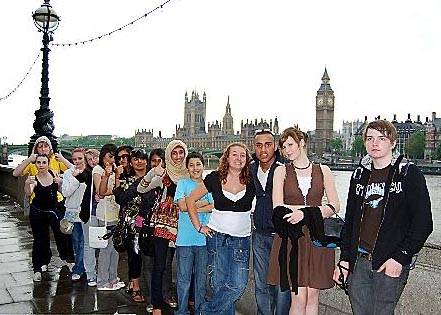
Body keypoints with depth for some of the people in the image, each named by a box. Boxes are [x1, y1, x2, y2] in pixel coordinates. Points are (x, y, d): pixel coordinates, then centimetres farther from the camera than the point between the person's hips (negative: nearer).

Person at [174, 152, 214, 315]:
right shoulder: (183, 183, 4)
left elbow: (215, 207, -6)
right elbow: (182, 205, -10)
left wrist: (192, 207, -11)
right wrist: (204, 202, -5)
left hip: (204, 238, 2)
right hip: (185, 238, -1)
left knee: (202, 277, 11)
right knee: (183, 278, 4)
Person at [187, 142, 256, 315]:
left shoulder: (252, 180, 0)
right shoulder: (215, 178, -1)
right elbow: (191, 200, 5)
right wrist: (199, 226, 1)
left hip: (242, 239, 1)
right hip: (217, 236, -1)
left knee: (238, 285, -7)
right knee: (219, 284, 1)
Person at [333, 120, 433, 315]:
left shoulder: (409, 174, -3)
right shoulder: (360, 175, 10)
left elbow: (423, 223, -7)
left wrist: (400, 257, -13)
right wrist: (344, 260, 8)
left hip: (391, 264, -4)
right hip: (358, 262, 4)